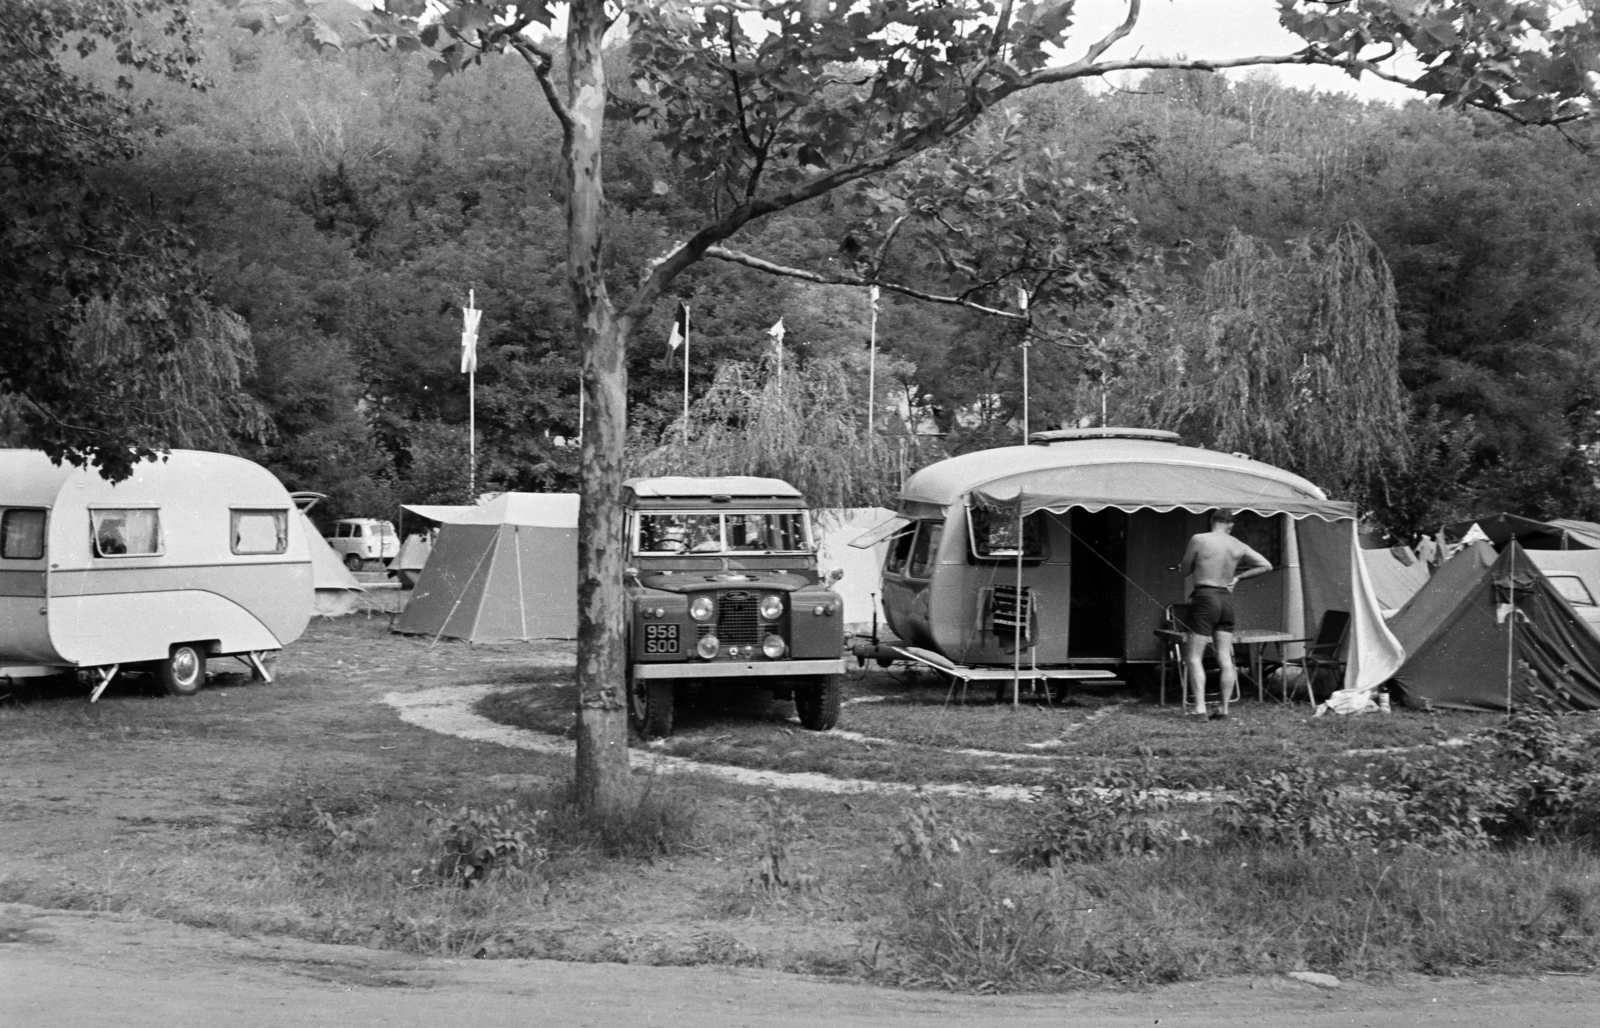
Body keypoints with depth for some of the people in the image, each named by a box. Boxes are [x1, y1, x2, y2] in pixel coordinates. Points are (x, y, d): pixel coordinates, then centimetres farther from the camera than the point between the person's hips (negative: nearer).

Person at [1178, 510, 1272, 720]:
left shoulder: (1199, 540, -7)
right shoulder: (1238, 546, 6)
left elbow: (1185, 570, 2)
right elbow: (1266, 566, 12)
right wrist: (1237, 576, 14)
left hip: (1204, 598, -5)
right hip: (1227, 599, 5)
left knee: (1193, 657, -2)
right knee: (1225, 659, 7)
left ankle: (1200, 707, -13)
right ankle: (1224, 708, 6)